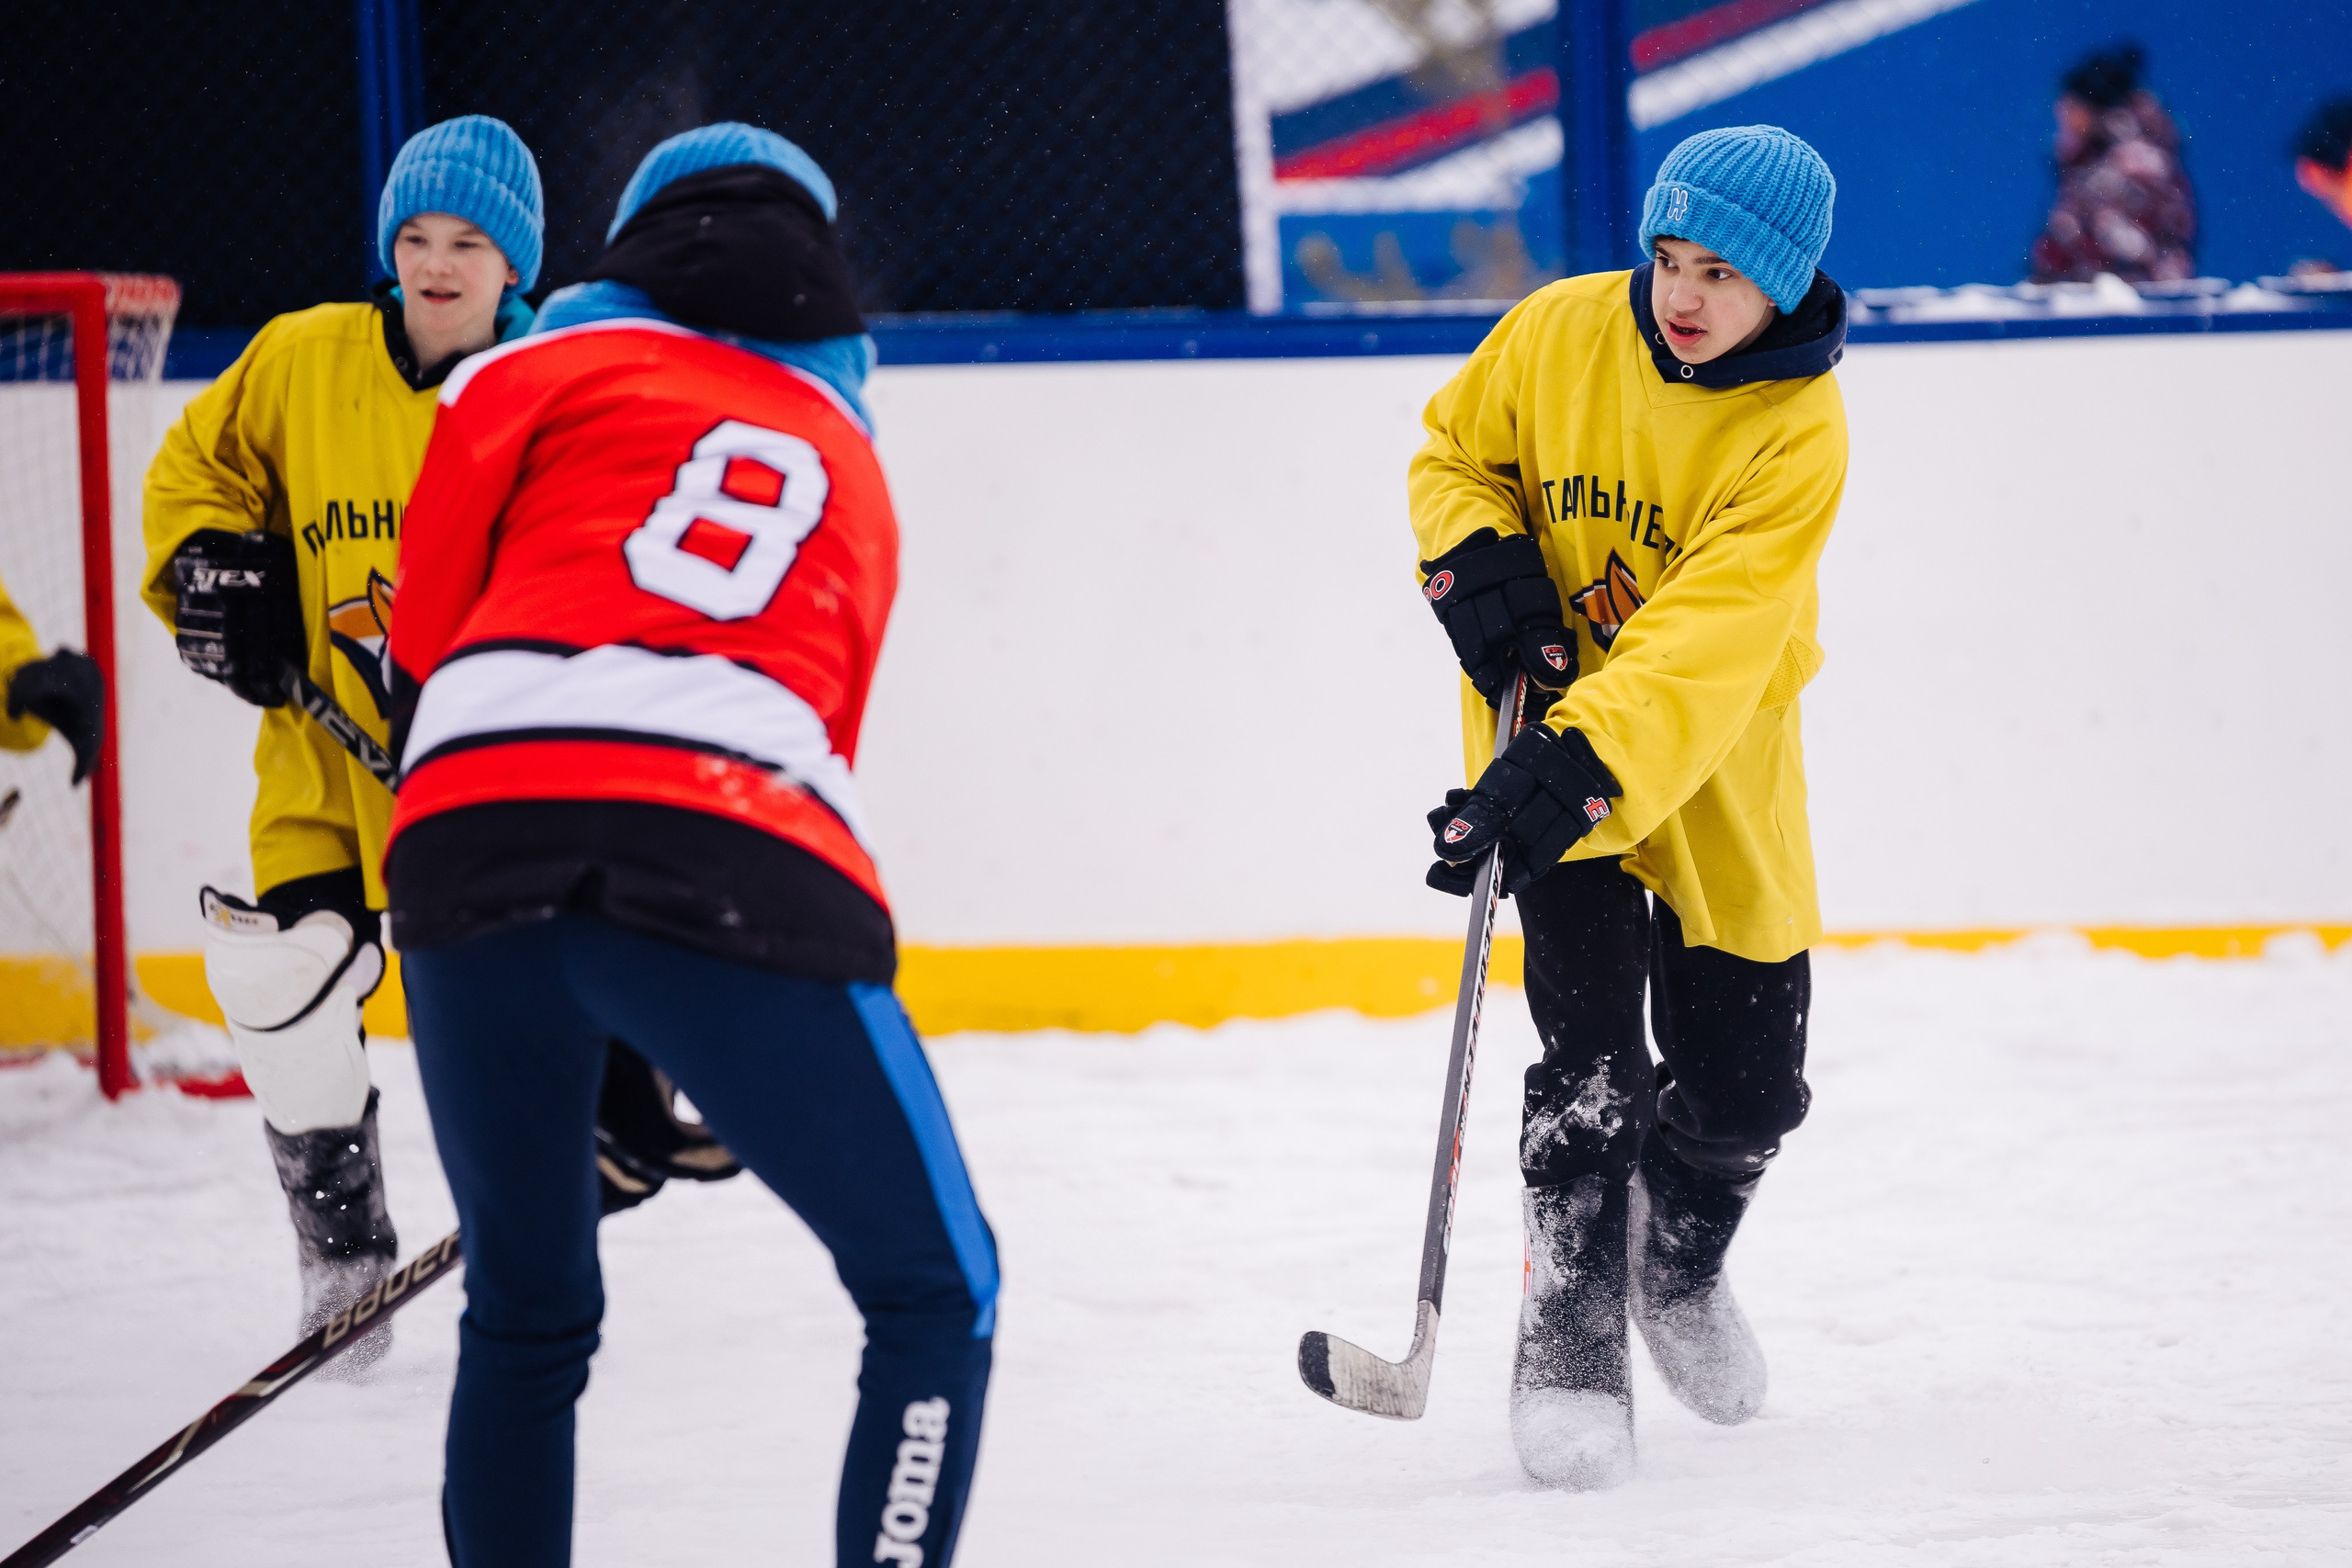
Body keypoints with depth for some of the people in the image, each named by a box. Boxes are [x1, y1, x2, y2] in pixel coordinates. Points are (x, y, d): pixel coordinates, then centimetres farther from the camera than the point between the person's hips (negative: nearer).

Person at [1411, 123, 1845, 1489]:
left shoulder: (1798, 432, -19)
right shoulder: (1560, 336, -12)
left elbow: (1708, 644, -29)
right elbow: (1457, 448, 8)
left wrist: (1575, 769, -41)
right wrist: (1479, 568, -13)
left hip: (1712, 774, 0)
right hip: (1548, 729, 0)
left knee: (1746, 1087, 7)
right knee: (1591, 1052, -15)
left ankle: (1678, 1268, 38)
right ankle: (1571, 1338, -5)